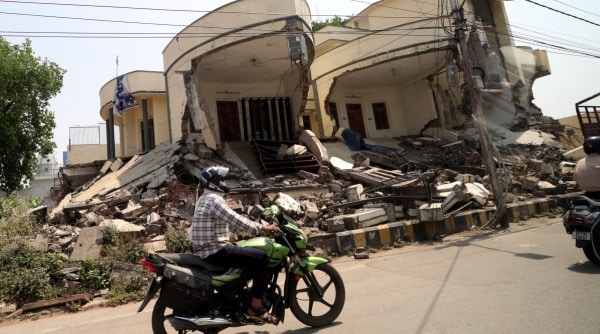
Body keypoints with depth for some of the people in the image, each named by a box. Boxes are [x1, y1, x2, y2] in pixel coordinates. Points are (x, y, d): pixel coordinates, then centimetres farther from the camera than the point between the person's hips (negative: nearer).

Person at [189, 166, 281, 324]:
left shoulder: (204, 199, 19)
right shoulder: (213, 199, -14)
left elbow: (231, 221, 20)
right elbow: (235, 220, -23)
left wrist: (258, 227, 17)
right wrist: (262, 228, -16)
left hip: (207, 250, 11)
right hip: (215, 250, -11)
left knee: (252, 255, 27)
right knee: (260, 257, -18)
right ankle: (255, 307, -11)